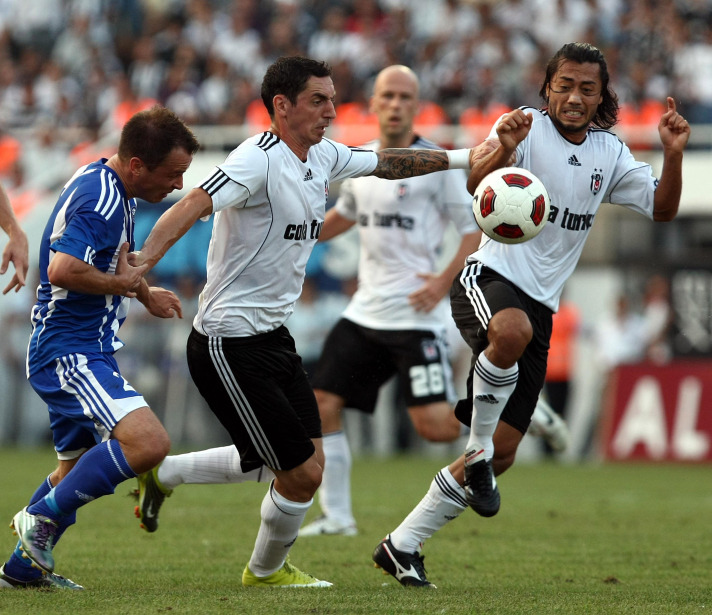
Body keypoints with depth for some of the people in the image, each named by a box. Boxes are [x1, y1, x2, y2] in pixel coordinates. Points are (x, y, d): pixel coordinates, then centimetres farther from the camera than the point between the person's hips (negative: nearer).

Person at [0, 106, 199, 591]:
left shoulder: (110, 187, 12)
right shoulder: (101, 202, -20)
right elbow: (62, 270, -33)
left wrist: (143, 292, 21)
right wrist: (126, 283, -19)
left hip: (81, 351, 11)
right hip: (71, 352, -11)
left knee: (79, 467, 22)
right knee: (148, 442, -25)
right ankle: (43, 518, -14)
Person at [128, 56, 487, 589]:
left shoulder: (324, 157, 7)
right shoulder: (259, 161, -20)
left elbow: (387, 163, 24)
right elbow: (194, 206, -32)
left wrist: (462, 159, 29)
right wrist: (143, 261, -45)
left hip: (274, 337, 9)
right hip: (230, 345, -9)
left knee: (295, 461, 14)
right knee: (303, 474, -4)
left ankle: (159, 473, 26)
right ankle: (267, 569, 25)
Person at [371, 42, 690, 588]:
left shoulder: (610, 153, 9)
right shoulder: (528, 128, -8)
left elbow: (662, 209, 11)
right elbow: (476, 184, -24)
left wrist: (674, 155, -7)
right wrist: (502, 150, -47)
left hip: (542, 306, 6)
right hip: (490, 278, -6)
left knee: (503, 453, 1)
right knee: (513, 329, -44)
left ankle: (403, 544, 14)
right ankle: (476, 447, -21)